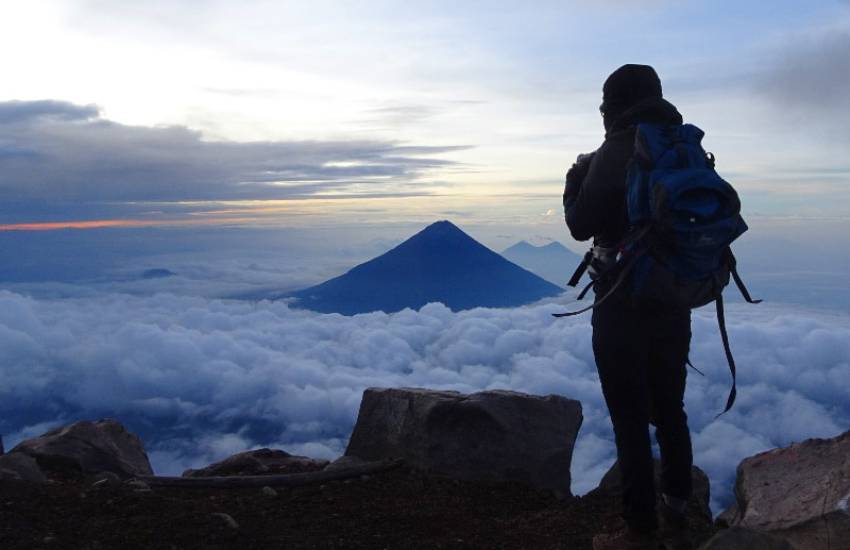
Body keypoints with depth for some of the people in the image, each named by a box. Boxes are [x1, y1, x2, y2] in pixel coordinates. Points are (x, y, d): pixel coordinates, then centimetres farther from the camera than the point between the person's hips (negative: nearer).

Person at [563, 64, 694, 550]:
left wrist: (576, 179, 7)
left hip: (624, 302, -7)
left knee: (631, 419, 1)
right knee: (670, 411, 16)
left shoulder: (615, 155, -14)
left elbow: (581, 225, -11)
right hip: (675, 298, 7)